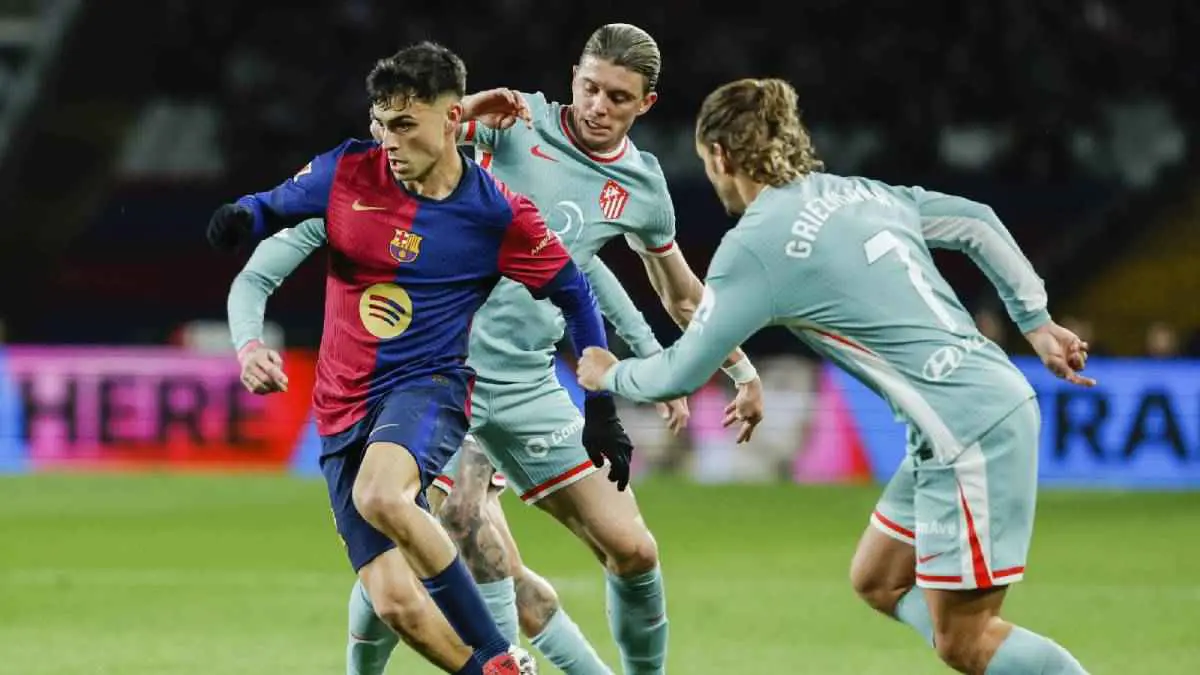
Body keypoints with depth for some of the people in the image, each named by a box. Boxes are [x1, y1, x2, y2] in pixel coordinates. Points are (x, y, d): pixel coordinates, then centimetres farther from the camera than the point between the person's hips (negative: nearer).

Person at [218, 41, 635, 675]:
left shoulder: (499, 215, -7)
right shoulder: (348, 172, -1)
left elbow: (574, 292, 5)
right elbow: (272, 207, 13)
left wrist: (601, 409, 7)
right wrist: (240, 215, -12)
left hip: (427, 386, -4)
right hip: (344, 411, 4)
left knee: (379, 496, -38)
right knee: (397, 605, -11)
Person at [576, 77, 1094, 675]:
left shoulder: (754, 245, -9)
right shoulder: (859, 193, 13)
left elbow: (682, 374, -3)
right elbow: (976, 223, 19)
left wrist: (610, 375, 17)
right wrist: (1036, 322, 22)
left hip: (972, 431, -9)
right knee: (878, 583, 17)